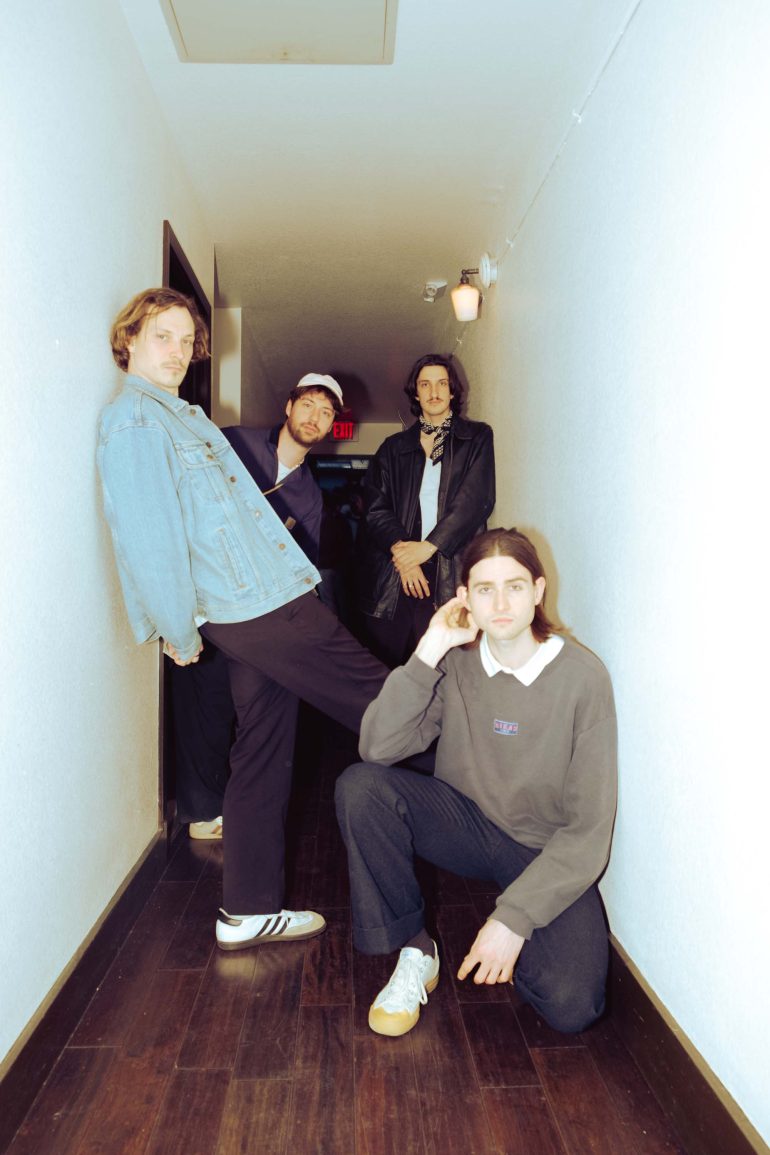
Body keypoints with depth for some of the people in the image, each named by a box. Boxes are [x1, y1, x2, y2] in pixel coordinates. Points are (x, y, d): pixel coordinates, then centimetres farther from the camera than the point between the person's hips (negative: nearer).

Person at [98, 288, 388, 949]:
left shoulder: (182, 414, 22)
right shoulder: (134, 420, -9)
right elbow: (147, 538, -15)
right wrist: (178, 632, -13)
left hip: (257, 607, 10)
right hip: (265, 607, -10)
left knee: (262, 754, 13)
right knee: (384, 704, 0)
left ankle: (248, 912, 23)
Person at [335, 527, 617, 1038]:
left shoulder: (584, 677, -18)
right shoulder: (456, 660, -9)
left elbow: (589, 828, -16)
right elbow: (377, 747, -20)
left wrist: (514, 919, -22)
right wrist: (429, 652, -26)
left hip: (549, 852, -2)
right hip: (466, 822, 3)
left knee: (570, 1005, -25)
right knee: (360, 785, -23)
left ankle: (506, 942, 9)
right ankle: (414, 949, -5)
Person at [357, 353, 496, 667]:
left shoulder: (476, 438, 12)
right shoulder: (393, 448, 18)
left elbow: (477, 500, -2)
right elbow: (375, 507, 8)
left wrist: (428, 547, -10)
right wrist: (400, 549, -11)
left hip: (450, 576, -2)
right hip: (392, 578, 2)